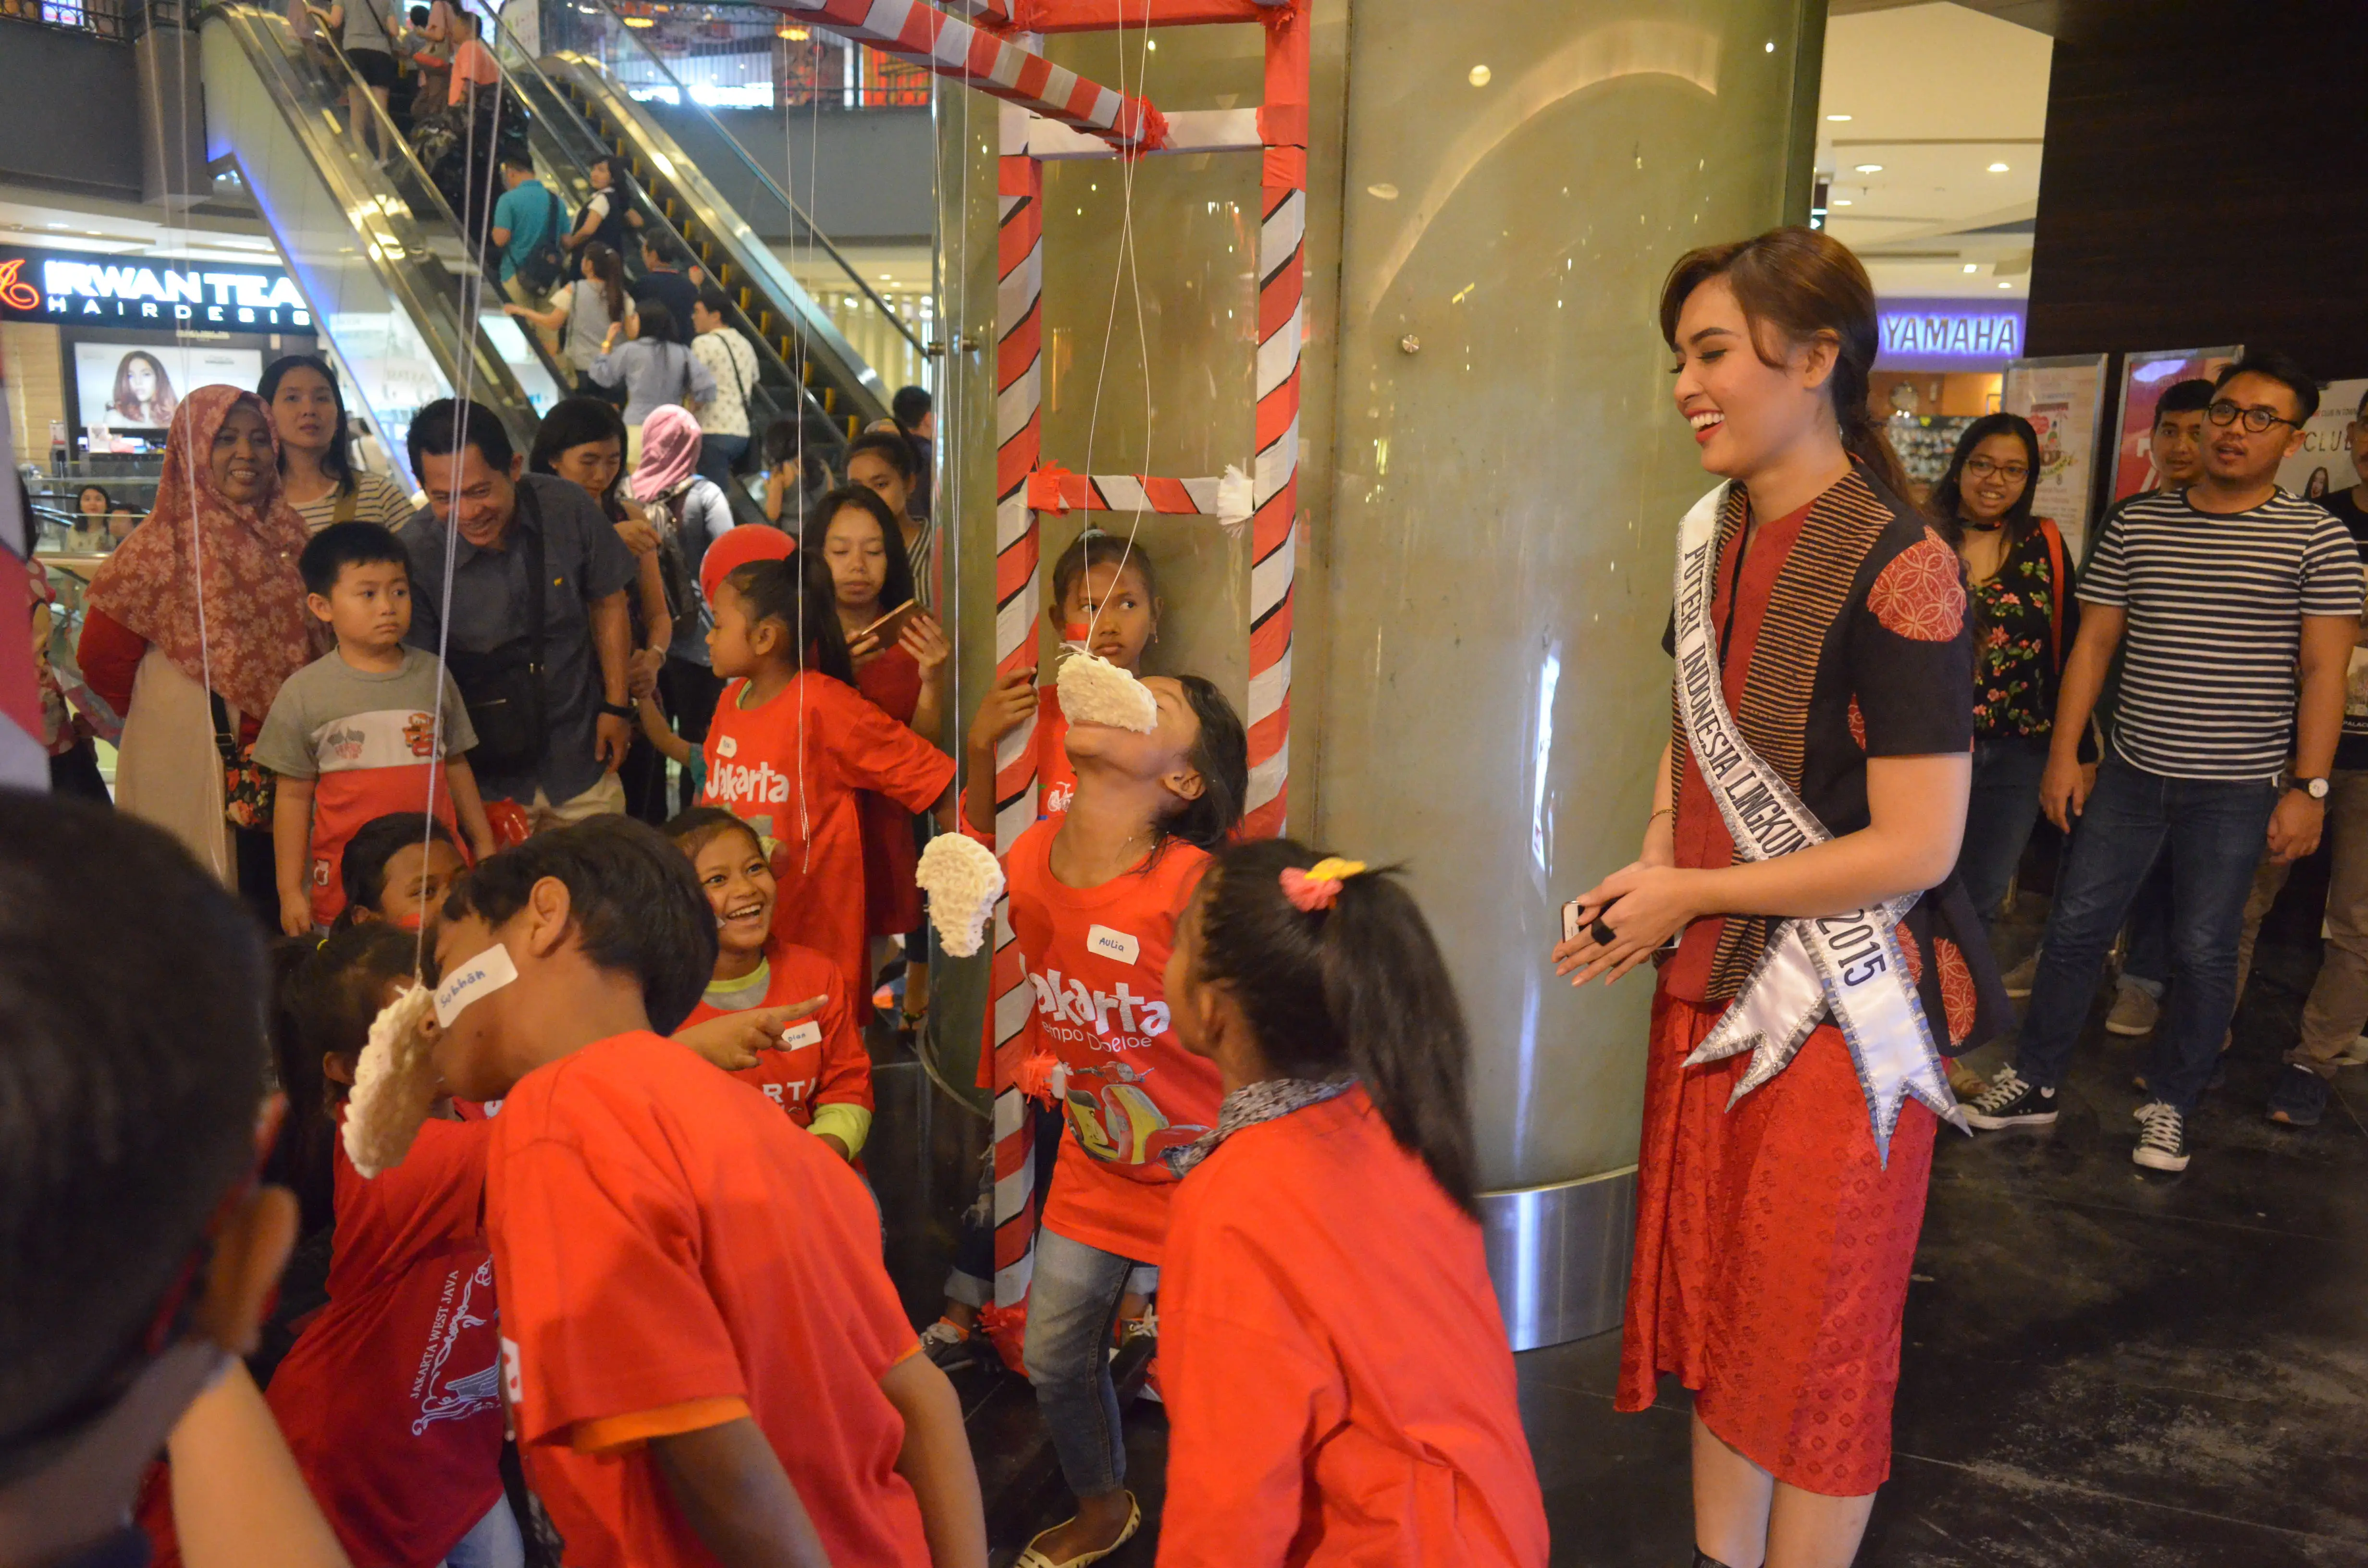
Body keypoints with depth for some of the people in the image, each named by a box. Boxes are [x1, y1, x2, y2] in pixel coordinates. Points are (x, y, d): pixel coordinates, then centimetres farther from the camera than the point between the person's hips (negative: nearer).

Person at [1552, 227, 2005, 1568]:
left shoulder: (1898, 571, -19)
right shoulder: (1716, 535, 5)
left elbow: (1915, 847, -20)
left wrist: (1690, 895, -14)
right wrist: (1650, 870, 0)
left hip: (1847, 1002, -7)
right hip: (1713, 985, 7)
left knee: (1818, 1338, 9)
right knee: (1717, 1307, 18)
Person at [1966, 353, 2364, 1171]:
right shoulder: (2137, 524, 4)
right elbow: (2094, 644, 6)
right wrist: (2063, 755, 1)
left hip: (2239, 788, -2)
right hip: (2131, 772, 3)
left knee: (2204, 953, 6)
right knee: (2074, 927, 7)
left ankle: (2171, 1106, 23)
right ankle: (2034, 1084, 20)